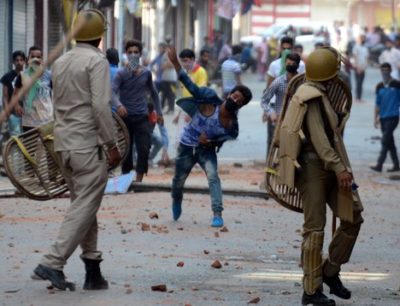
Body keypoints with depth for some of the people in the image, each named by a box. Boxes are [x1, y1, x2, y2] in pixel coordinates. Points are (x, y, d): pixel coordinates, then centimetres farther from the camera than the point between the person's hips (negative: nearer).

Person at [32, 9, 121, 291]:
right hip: (88, 144, -8)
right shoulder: (96, 61, -11)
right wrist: (112, 145, -13)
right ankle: (52, 263, -14)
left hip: (63, 143, 8)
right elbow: (100, 106, -17)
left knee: (83, 205, 13)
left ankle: (93, 271, 12)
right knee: (85, 207, -6)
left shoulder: (60, 63, 13)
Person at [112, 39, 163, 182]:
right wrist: (118, 105, -37)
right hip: (125, 117, -2)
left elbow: (153, 93, 21)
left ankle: (138, 180, -5)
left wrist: (159, 112, 16)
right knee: (126, 150, 3)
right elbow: (113, 91, -17)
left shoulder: (146, 73, 7)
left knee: (144, 150, -11)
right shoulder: (121, 74, -3)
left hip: (142, 117, 2)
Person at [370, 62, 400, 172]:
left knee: (385, 141, -11)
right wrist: (376, 118, 12)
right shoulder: (379, 86, 10)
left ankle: (379, 165, -12)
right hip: (383, 117, 6)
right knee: (390, 142, 10)